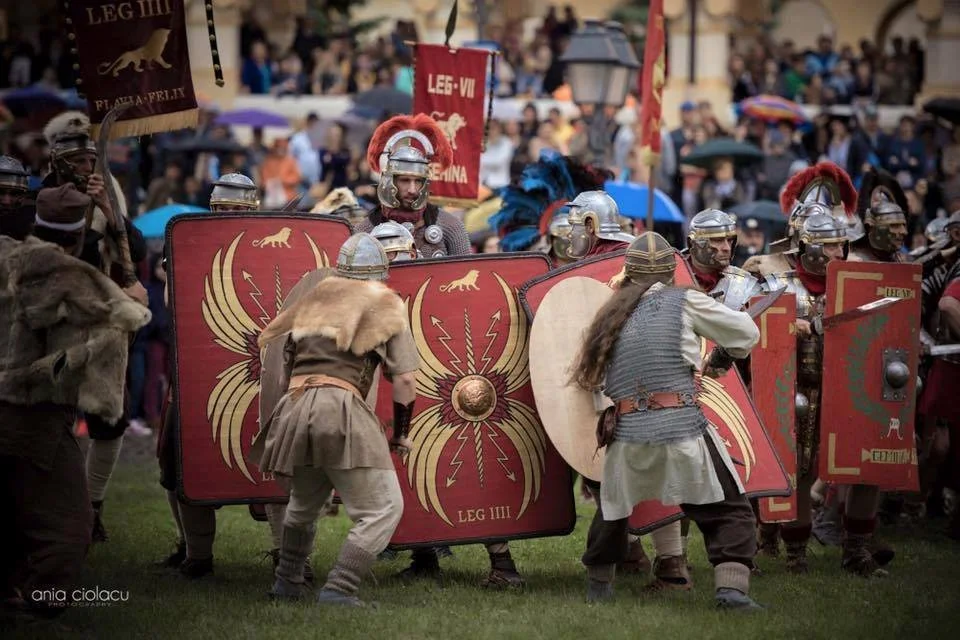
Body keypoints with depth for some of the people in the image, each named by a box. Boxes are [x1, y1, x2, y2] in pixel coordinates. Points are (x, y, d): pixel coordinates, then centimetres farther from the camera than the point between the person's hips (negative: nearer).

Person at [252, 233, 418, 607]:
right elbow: (405, 379, 4)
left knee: (304, 503, 28)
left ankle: (287, 583, 36)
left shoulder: (315, 299, 24)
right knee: (383, 508, -3)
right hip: (341, 410, -6)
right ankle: (338, 590, -13)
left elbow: (284, 363, 24)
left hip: (294, 407, 6)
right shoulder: (384, 303, 10)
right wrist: (400, 434, 14)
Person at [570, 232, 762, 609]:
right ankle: (731, 586, -16)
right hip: (682, 428, -4)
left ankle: (599, 584, 33)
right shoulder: (684, 301, 4)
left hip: (629, 434, 4)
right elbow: (747, 333, 10)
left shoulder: (611, 315, 16)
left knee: (612, 508, 26)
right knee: (729, 510, 1)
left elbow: (590, 377, 13)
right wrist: (718, 358, 28)